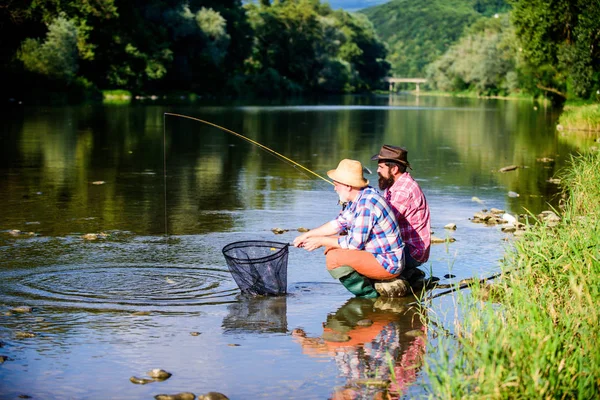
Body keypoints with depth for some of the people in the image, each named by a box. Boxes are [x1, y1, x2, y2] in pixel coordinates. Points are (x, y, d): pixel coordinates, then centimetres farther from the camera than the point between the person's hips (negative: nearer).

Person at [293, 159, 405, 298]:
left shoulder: (367, 204, -24)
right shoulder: (358, 197, 7)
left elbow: (355, 243, -23)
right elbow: (339, 223, 18)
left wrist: (321, 241, -12)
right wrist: (308, 235, 13)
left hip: (388, 264, -10)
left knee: (333, 257, -23)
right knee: (331, 245, 14)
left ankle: (368, 294, -7)